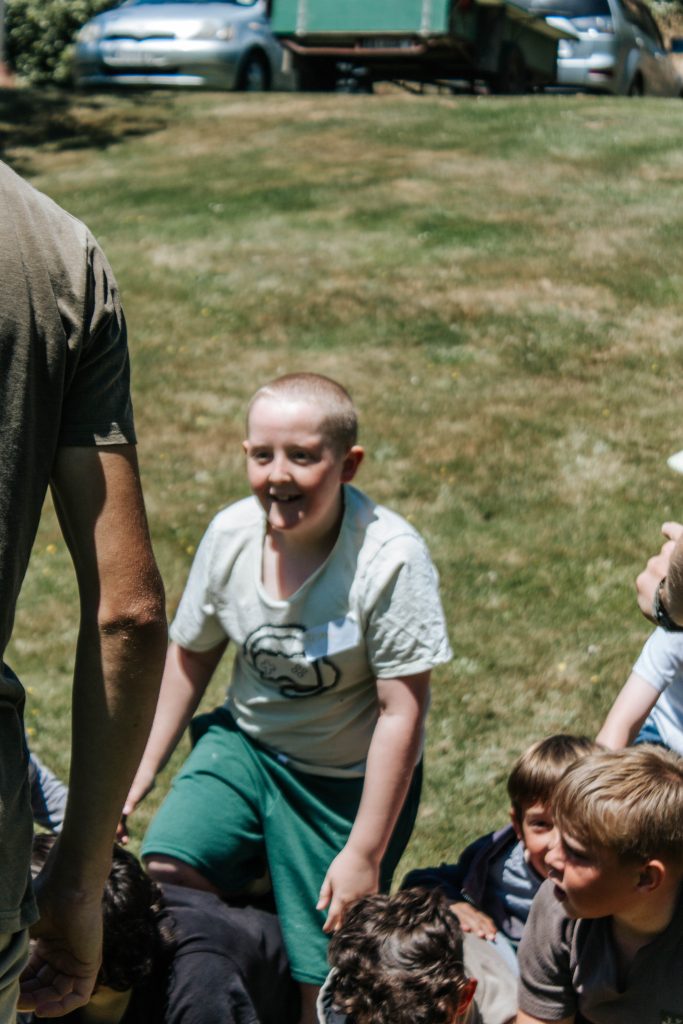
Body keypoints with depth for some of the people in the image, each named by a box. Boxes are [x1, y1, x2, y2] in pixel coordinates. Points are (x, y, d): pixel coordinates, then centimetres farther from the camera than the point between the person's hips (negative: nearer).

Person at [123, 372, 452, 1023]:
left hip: (348, 780, -4)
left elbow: (401, 713, -21)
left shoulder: (390, 558, -25)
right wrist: (142, 769, 12)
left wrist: (365, 854, -17)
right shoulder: (231, 534, -11)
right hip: (246, 744, 4)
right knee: (159, 881, -17)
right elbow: (191, 655, 7)